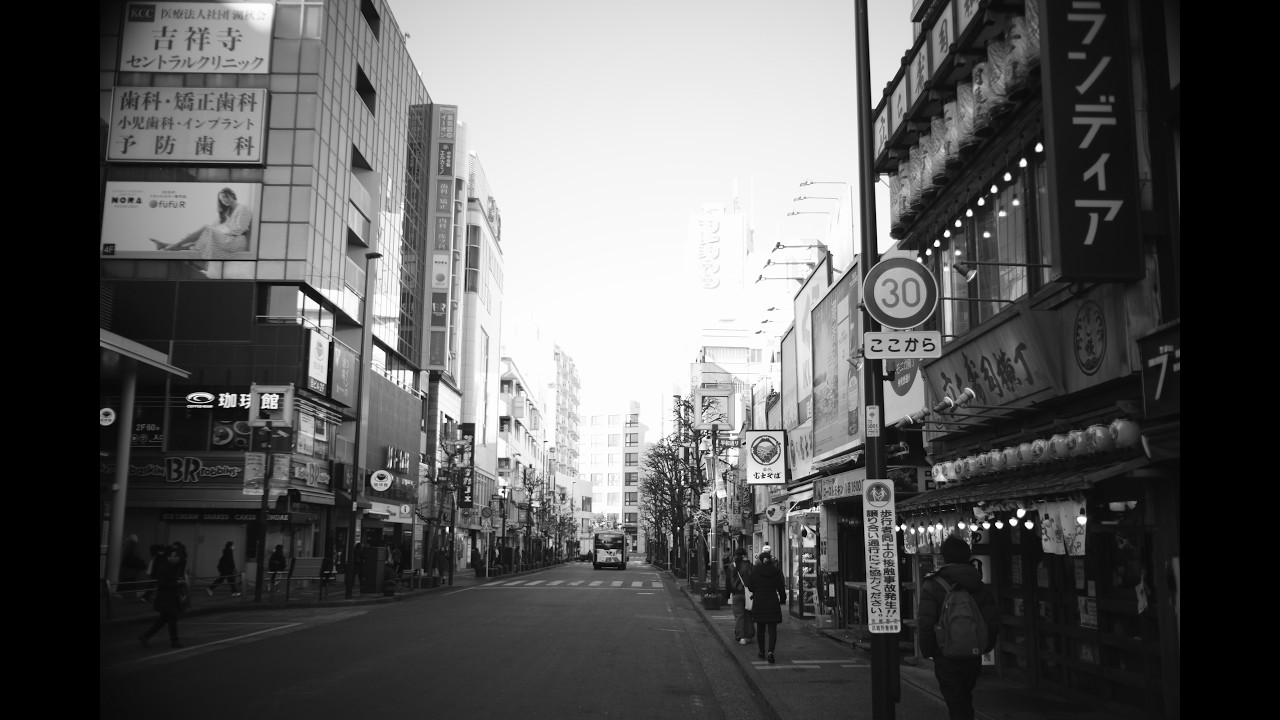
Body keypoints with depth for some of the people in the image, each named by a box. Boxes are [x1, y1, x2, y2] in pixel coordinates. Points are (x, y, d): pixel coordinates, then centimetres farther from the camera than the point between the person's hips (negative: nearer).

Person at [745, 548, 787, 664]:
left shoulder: (755, 570, -6)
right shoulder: (776, 571, -3)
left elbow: (750, 587, -2)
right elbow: (781, 587, 3)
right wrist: (783, 599, 16)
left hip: (759, 603, 0)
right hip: (773, 602, 0)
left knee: (760, 629, 14)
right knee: (772, 629, 0)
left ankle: (762, 652, 21)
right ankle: (770, 651, -18)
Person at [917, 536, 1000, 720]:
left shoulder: (932, 585, -11)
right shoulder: (982, 587, 2)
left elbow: (925, 623, -16)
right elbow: (993, 622, 1)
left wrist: (927, 651, -3)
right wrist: (985, 648, 17)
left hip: (946, 657, -4)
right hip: (973, 657, 4)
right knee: (966, 701, 24)